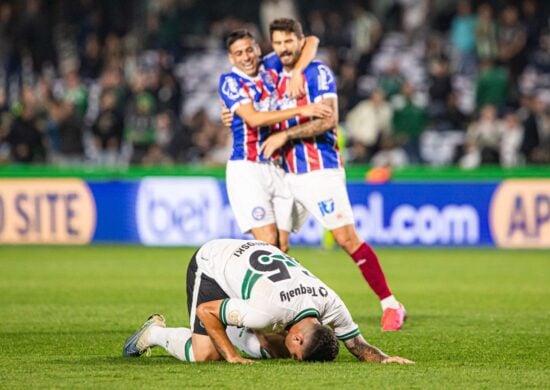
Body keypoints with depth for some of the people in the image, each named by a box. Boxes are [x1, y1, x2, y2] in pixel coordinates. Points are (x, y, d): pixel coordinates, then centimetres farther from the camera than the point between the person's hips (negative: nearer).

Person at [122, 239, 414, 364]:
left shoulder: (330, 305, -25)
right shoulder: (268, 309, -43)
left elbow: (358, 345, -12)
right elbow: (206, 311, -32)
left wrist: (383, 359, -31)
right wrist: (231, 357, -29)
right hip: (209, 263, -6)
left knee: (274, 350, -3)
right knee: (206, 355, -19)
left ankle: (234, 333, 23)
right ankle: (154, 333, 8)